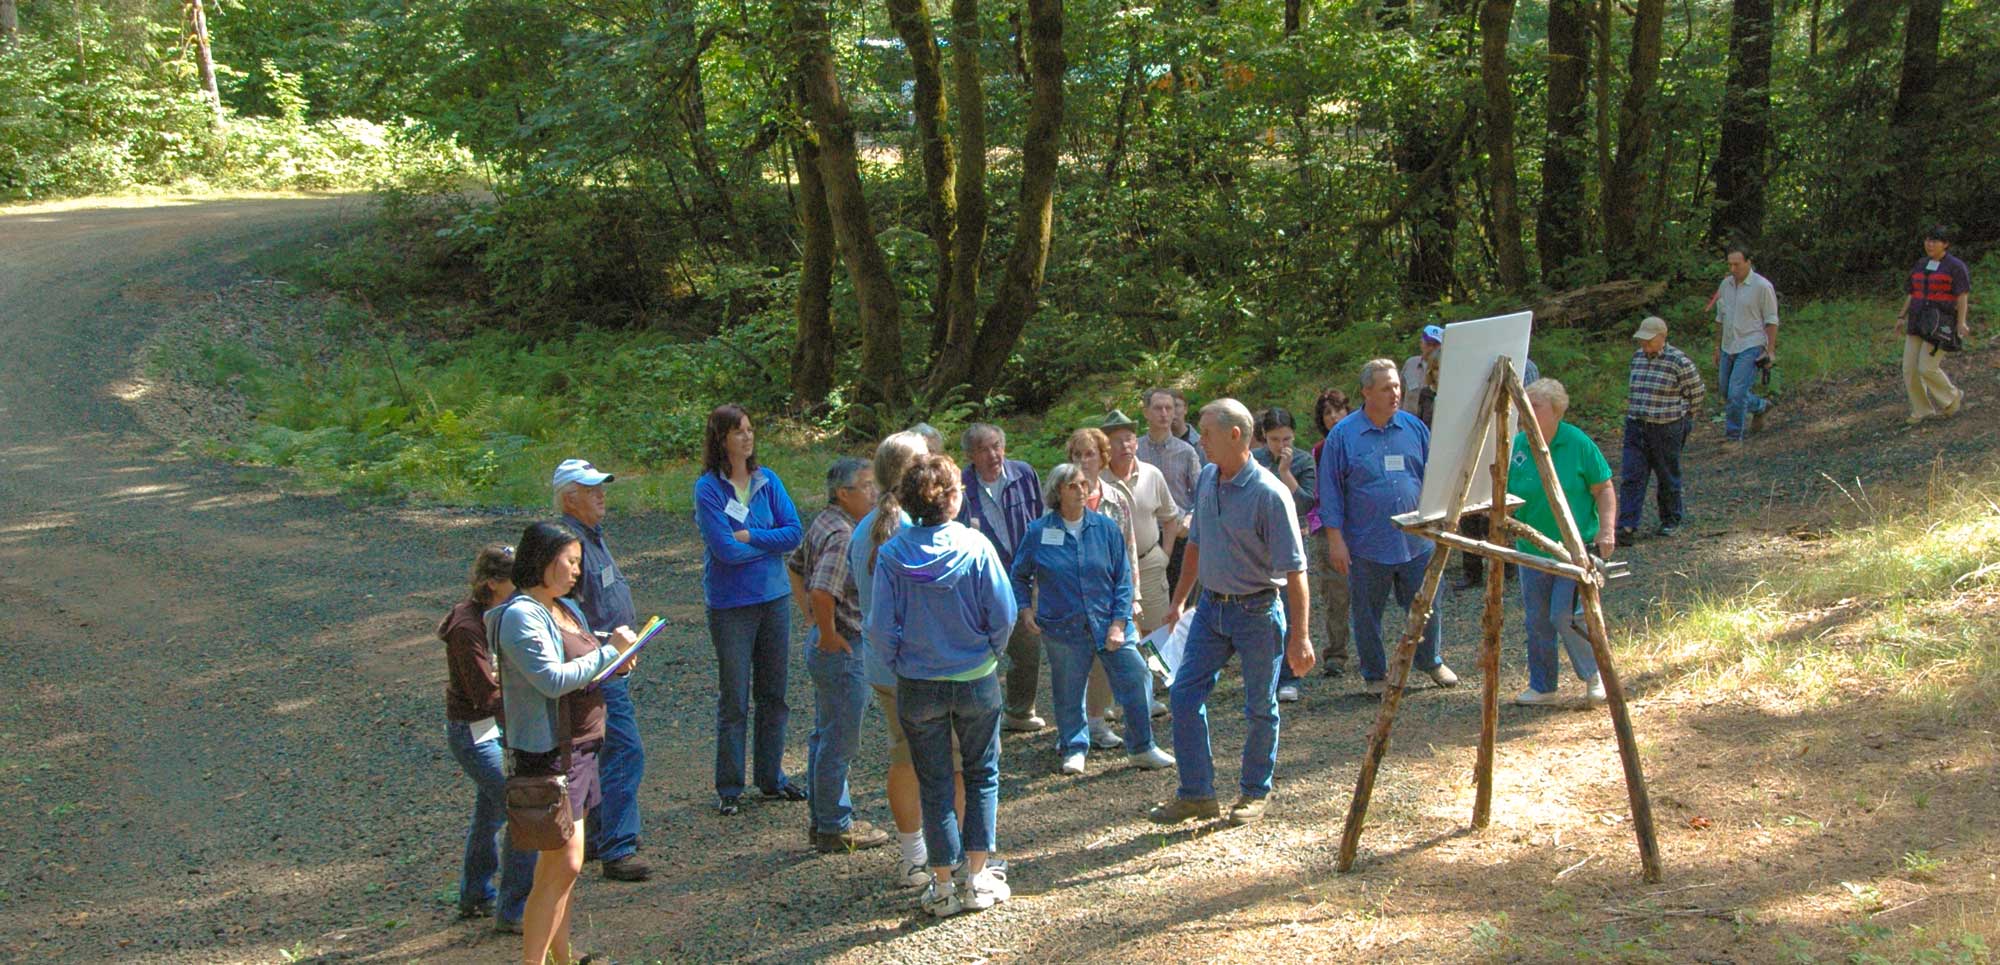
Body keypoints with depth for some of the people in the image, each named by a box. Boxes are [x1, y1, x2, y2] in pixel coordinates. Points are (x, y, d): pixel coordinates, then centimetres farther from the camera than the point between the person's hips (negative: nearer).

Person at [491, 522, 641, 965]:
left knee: (560, 862, 15)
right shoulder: (521, 616, -16)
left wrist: (614, 663, 1)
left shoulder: (568, 608, 14)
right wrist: (609, 651, -17)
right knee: (564, 864, -10)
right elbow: (553, 680, -24)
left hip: (580, 746, 9)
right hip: (548, 750, -9)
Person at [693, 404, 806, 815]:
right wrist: (770, 542, -6)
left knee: (774, 693, 12)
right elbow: (725, 549, -18)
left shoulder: (767, 480, 3)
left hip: (774, 597, 5)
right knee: (733, 699, 2)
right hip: (731, 604, -5)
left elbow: (794, 532, -4)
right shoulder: (708, 488, -11)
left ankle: (771, 777, 24)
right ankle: (729, 788, 12)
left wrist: (748, 537, -14)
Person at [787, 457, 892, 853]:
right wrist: (828, 634, -19)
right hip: (843, 648, -10)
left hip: (824, 645, 10)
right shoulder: (844, 536, -22)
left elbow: (794, 567, 22)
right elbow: (822, 592, -34)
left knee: (824, 736, 18)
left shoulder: (823, 523, 9)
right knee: (839, 742, 0)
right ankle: (835, 828, 9)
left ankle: (822, 820, 29)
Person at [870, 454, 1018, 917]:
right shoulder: (976, 548, -14)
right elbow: (1004, 615, -11)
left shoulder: (891, 554, -12)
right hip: (976, 682, 0)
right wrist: (991, 653, 7)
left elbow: (881, 627, -11)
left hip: (917, 687, 1)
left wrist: (901, 662, 7)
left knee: (934, 785, 12)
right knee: (981, 776, 17)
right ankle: (977, 878, 17)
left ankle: (943, 885, 16)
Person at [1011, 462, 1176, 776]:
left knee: (1136, 678, -4)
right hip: (1063, 629, -1)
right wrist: (1025, 607, 0)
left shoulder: (1105, 527, 0)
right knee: (1068, 691, 8)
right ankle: (1074, 749, 29)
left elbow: (1123, 577, 1)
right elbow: (1018, 575, 13)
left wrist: (1119, 622, -5)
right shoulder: (1038, 532, -2)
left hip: (1107, 622, 1)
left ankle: (1141, 748, 10)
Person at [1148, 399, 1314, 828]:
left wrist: (1299, 636, -21)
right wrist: (1179, 599, 19)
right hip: (1211, 604, 7)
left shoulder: (1269, 493, -19)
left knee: (1260, 708, 7)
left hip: (1257, 612, -6)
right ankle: (1196, 793, 14)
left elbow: (1294, 570, -19)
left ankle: (1255, 793, 25)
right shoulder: (1206, 479, 3)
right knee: (1183, 695, 3)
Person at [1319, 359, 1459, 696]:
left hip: (1417, 541, 3)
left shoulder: (1414, 428, 5)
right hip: (1367, 546, -3)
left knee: (1426, 607, 13)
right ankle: (1375, 675, 24)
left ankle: (1431, 662, 34)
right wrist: (1335, 539, -8)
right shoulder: (1343, 435, -5)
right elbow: (1330, 491, -4)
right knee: (1367, 614, 8)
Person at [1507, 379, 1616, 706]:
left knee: (1564, 615, -11)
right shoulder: (1516, 445, 1)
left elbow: (1604, 489, -3)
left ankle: (1593, 673, 13)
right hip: (1532, 549, 4)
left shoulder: (1578, 443, -8)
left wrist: (1606, 529, -13)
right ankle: (1541, 687, 23)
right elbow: (1504, 496, 10)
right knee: (1536, 620, 9)